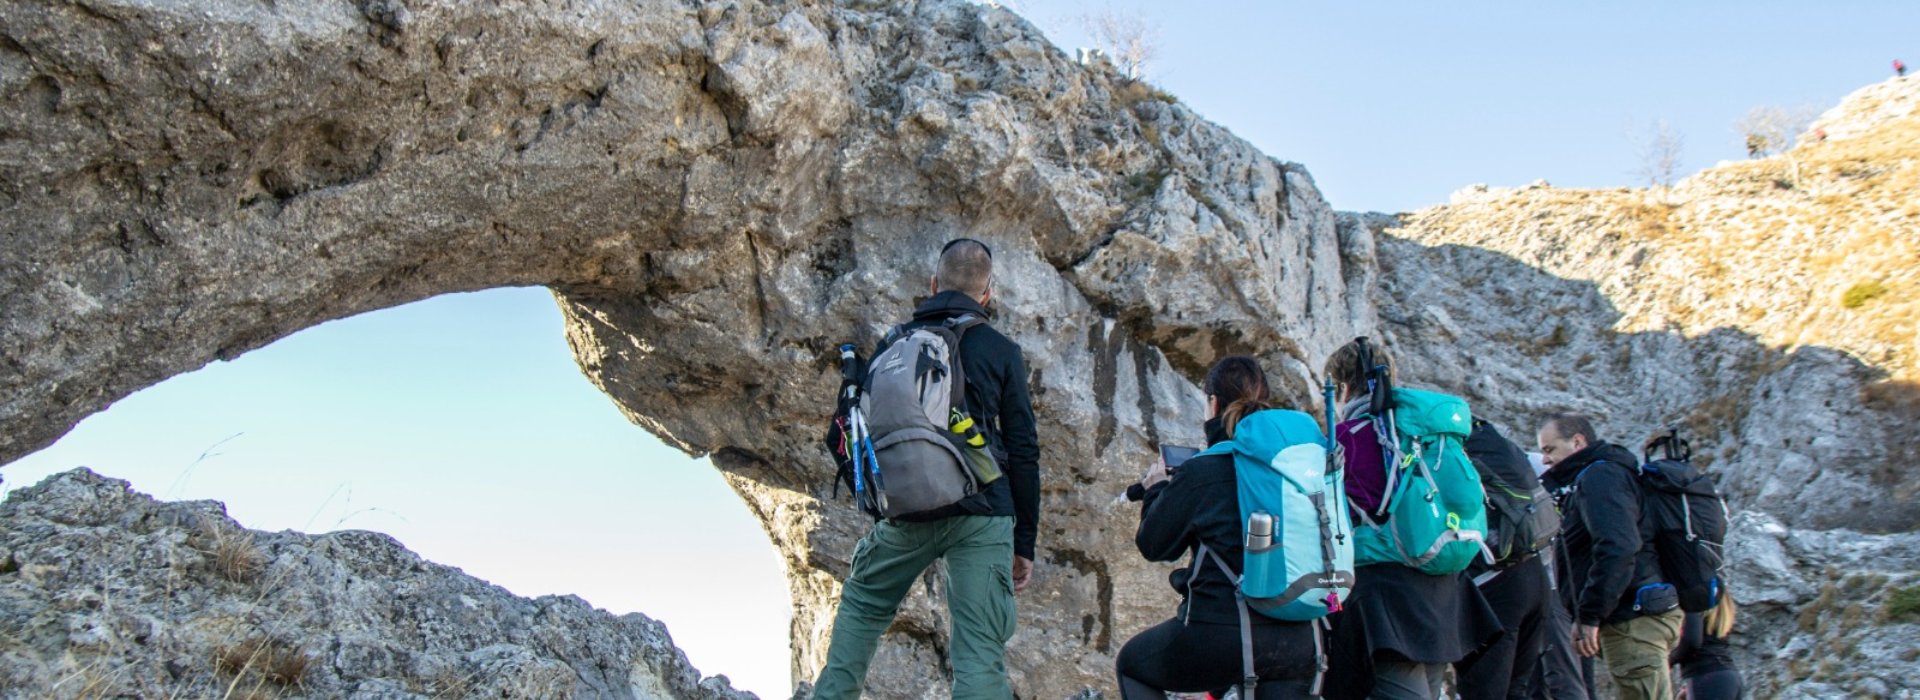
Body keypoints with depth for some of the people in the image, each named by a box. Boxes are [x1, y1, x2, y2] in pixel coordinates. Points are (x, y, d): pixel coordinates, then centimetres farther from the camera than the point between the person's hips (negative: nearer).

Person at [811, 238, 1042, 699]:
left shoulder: (892, 345, 12)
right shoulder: (1002, 352, 4)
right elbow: (1023, 452, 2)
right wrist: (1024, 542, 8)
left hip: (907, 512, 2)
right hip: (983, 514, -2)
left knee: (861, 604, 27)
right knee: (980, 653, -3)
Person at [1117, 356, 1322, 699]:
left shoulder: (1202, 471, -9)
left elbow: (1153, 545, 2)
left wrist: (1156, 490, 21)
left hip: (1221, 632, -5)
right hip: (1299, 639, 5)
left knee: (1131, 665, 21)